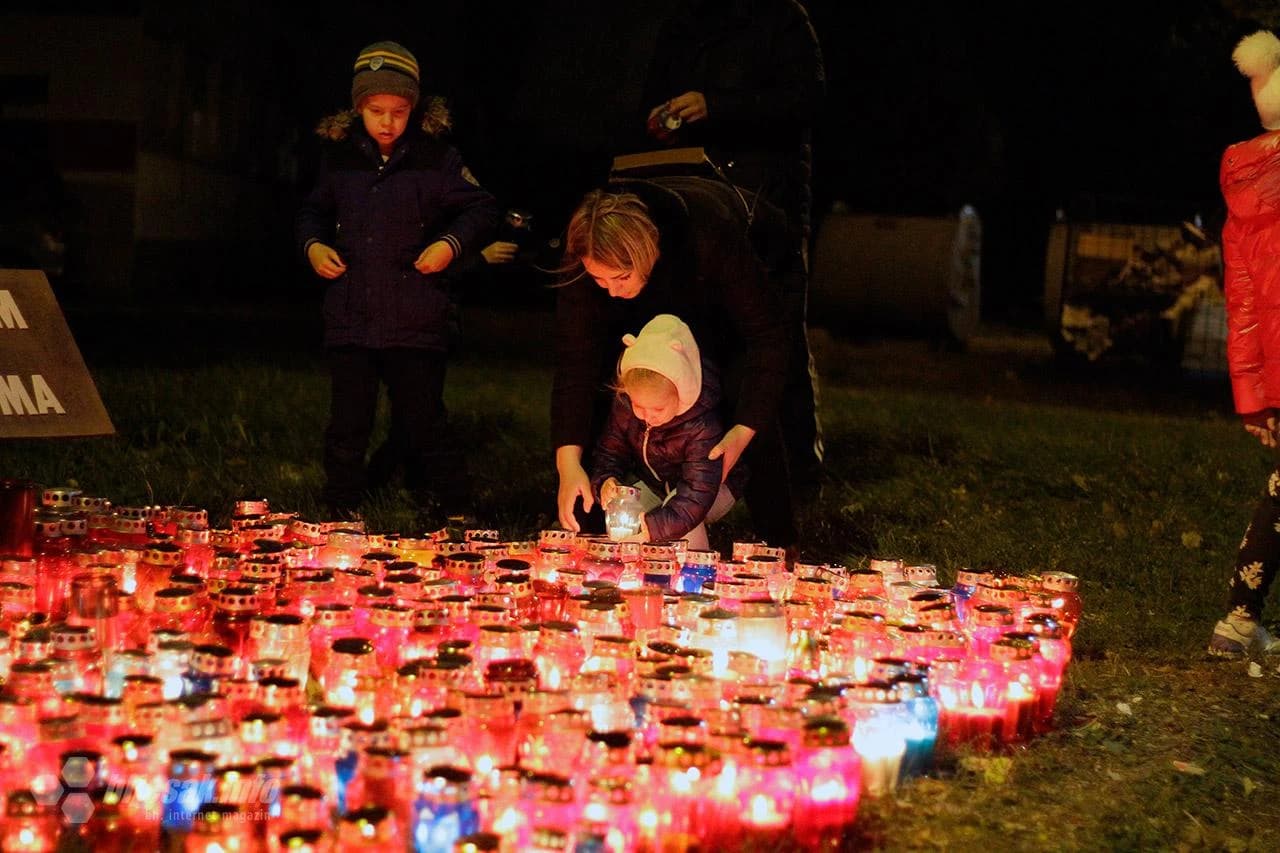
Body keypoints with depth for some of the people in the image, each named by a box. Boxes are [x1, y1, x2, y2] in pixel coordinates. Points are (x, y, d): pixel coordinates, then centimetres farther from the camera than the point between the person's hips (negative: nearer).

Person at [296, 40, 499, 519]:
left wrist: (451, 243, -13)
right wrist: (313, 245, 2)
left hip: (415, 321, -3)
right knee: (347, 421, 9)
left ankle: (442, 506, 17)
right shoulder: (340, 158, 6)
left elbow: (481, 209, 3)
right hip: (350, 317, 3)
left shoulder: (436, 159, -4)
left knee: (422, 420, 3)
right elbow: (314, 211, 21)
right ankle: (341, 505, 22)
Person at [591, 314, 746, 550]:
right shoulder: (625, 403, -23)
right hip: (656, 485, 5)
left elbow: (695, 498, -43)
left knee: (679, 507, -35)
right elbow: (609, 453, -9)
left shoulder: (703, 425, -38)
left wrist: (651, 526, -58)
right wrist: (605, 482, -34)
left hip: (714, 487, -5)